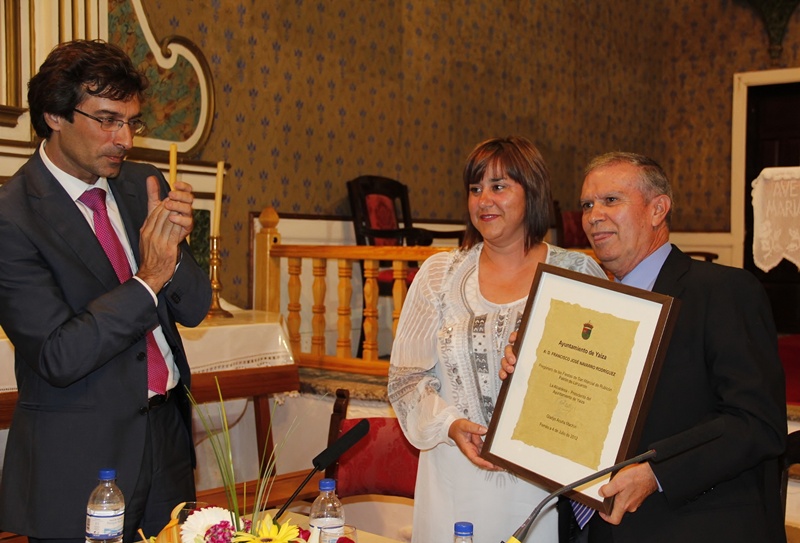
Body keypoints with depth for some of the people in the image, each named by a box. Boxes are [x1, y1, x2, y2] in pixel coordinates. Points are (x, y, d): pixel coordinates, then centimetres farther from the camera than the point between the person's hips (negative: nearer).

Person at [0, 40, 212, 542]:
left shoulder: (144, 185, 3)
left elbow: (194, 309, 2)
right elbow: (59, 358, -19)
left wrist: (171, 250, -17)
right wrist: (148, 280, -22)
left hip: (166, 430, 6)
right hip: (80, 461, -5)